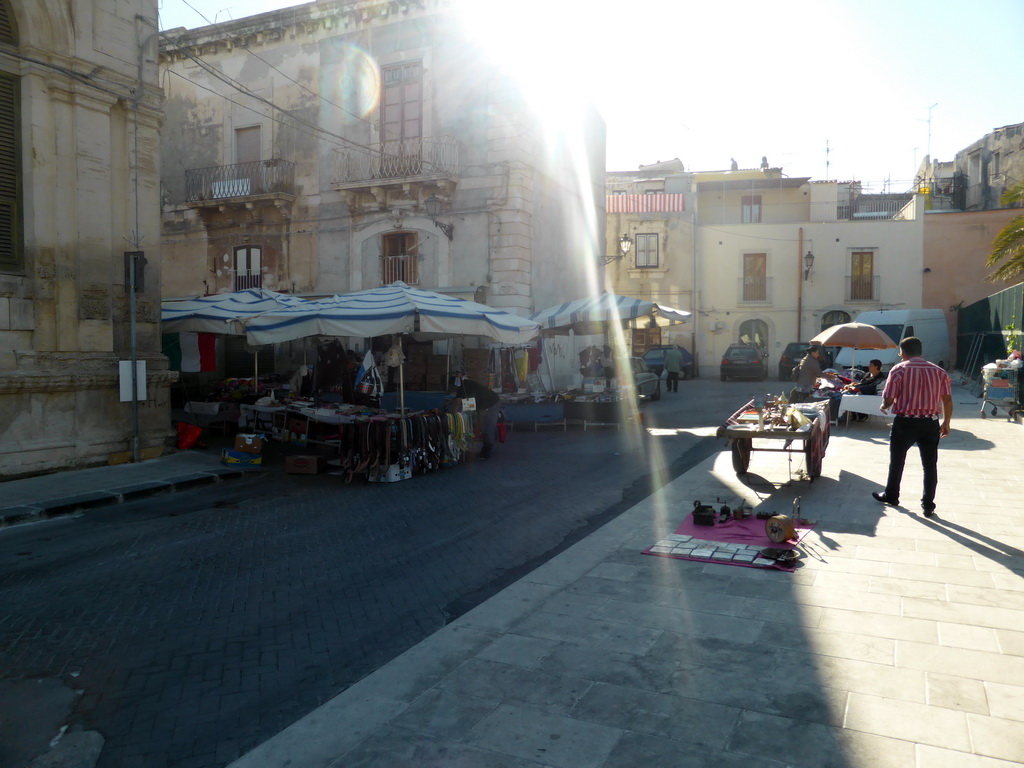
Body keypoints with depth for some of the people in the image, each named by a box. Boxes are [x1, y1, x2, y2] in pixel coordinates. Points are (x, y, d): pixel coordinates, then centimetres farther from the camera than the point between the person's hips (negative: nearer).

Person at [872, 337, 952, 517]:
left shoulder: (899, 369, -7)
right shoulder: (939, 371, 5)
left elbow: (888, 399, -11)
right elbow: (947, 400, 3)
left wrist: (884, 407, 12)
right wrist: (946, 423, 14)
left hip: (905, 422, -3)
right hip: (930, 423, 3)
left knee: (897, 461, 15)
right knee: (930, 465, 9)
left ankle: (891, 496, 30)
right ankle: (928, 505, 12)